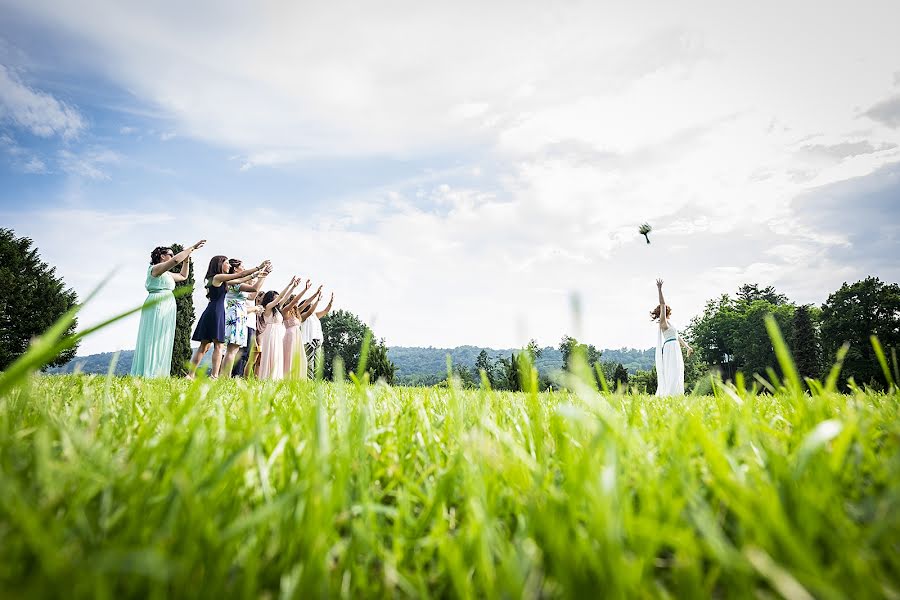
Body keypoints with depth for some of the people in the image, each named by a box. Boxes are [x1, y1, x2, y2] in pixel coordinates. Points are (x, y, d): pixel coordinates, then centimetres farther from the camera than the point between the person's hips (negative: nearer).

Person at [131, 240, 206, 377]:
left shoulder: (166, 274, 22)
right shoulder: (155, 268, -5)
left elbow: (183, 276, 33)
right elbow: (176, 259, -19)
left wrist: (187, 259, 22)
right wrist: (192, 247, -13)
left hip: (167, 308, 10)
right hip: (157, 306, -9)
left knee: (163, 341, 6)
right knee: (154, 339, -10)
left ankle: (158, 373, 7)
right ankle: (148, 374, -10)